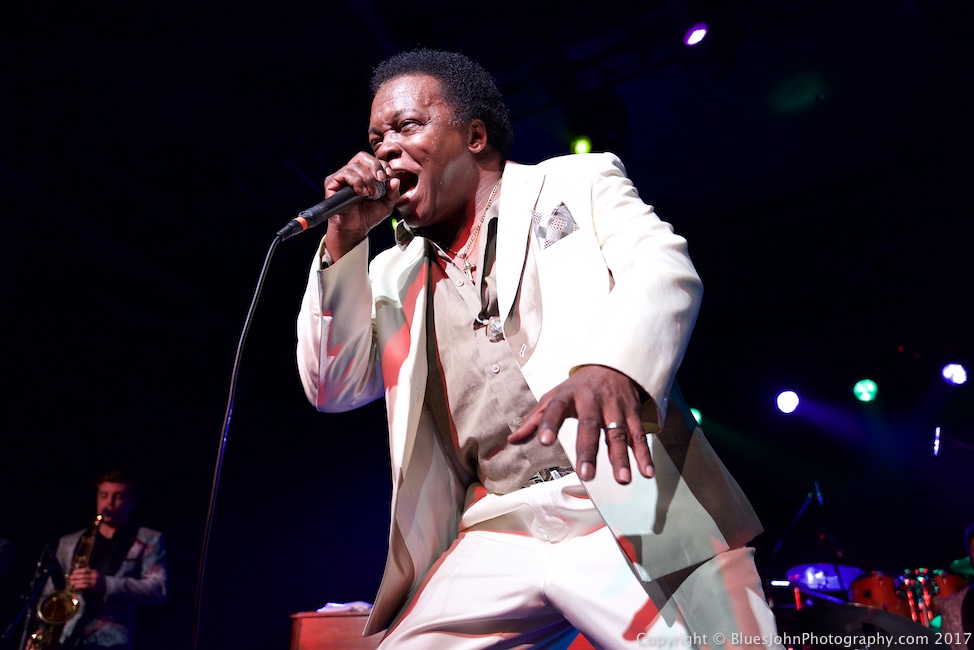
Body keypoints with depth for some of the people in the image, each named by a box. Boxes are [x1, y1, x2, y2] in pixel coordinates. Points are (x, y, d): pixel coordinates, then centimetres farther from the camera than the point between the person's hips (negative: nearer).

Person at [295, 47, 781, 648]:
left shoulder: (579, 181, 10)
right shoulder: (396, 272, 20)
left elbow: (664, 268, -7)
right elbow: (333, 388, 14)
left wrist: (611, 365, -30)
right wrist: (344, 240, 5)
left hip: (634, 503, -3)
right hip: (500, 536, 4)